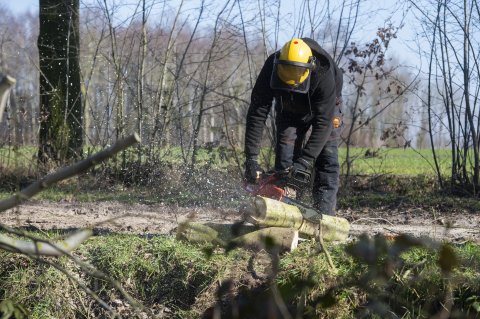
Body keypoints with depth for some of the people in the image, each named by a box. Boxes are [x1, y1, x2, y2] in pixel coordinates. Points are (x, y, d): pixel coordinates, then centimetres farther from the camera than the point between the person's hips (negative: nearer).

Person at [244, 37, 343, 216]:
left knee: (327, 159, -14)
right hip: (289, 110, 2)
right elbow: (256, 115, -34)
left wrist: (305, 161, -46)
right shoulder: (270, 70, -36)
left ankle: (324, 213, -14)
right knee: (284, 160, -10)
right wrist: (251, 159, -40)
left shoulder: (323, 73, -42)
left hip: (325, 107, -2)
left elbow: (323, 121, -41)